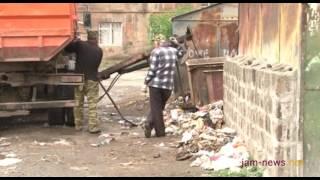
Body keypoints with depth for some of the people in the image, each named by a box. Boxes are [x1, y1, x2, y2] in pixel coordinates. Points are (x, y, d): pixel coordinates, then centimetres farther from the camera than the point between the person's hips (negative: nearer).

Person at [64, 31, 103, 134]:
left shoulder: (80, 45, -6)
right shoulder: (99, 50, 0)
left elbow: (67, 48, -1)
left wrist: (74, 42, 17)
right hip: (92, 79, -1)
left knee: (78, 103, 12)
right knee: (92, 104, 0)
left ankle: (78, 125, 16)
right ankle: (93, 127, -4)